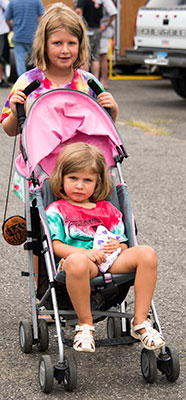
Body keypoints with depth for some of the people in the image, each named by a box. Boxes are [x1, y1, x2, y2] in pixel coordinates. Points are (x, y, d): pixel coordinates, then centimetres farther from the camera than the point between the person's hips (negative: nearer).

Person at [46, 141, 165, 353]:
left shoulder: (107, 209, 25)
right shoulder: (56, 210, 13)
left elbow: (123, 244, 22)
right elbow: (57, 246, -1)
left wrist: (118, 246, -4)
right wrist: (85, 252, -19)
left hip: (109, 260, 4)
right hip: (78, 258, -4)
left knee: (147, 253, -23)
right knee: (77, 261, -43)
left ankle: (140, 321, -18)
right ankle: (85, 325, -23)